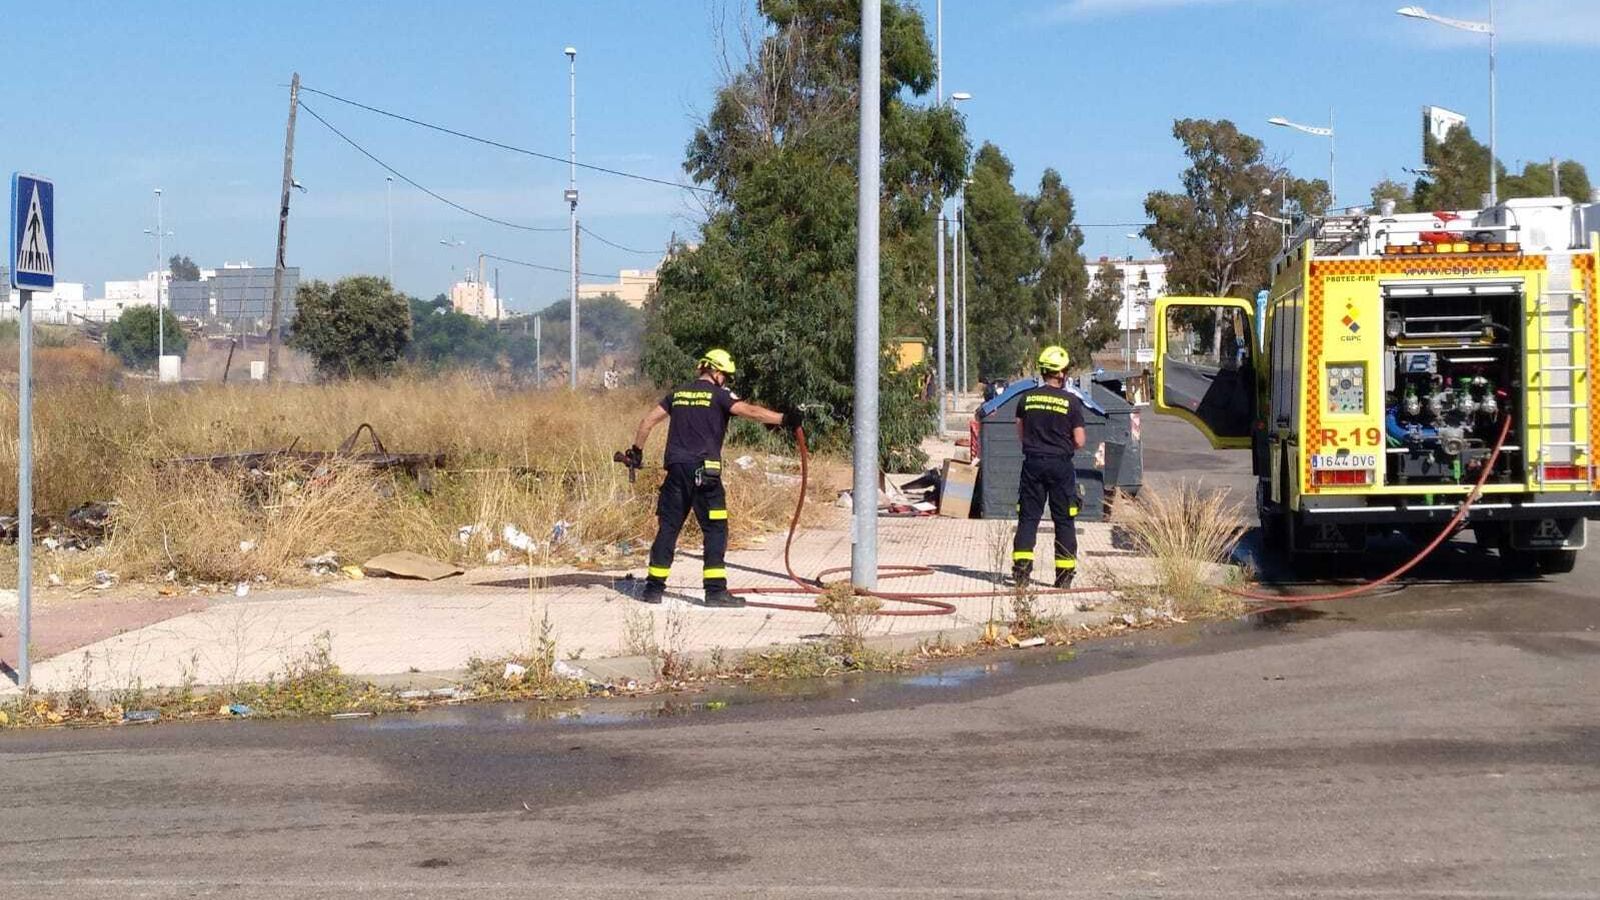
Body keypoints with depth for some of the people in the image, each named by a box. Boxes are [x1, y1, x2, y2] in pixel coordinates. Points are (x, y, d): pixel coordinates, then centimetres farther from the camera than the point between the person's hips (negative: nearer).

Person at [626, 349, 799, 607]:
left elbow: (647, 421, 18)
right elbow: (749, 411, -14)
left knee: (668, 527, 10)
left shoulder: (678, 394, 16)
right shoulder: (718, 394, -1)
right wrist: (784, 419, -17)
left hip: (676, 469, 6)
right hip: (704, 471, -6)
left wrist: (637, 450, 28)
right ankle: (715, 590, -6)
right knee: (715, 529, -1)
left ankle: (654, 587, 11)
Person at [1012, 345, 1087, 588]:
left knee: (1028, 516, 6)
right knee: (1064, 520, 6)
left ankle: (1021, 568, -2)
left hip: (1033, 463, 2)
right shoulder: (1071, 401, -8)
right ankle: (1064, 574, 6)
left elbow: (1020, 433, 11)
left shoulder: (1027, 399, 1)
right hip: (1060, 465, -2)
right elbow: (1079, 441, -7)